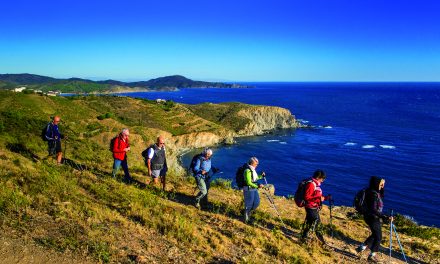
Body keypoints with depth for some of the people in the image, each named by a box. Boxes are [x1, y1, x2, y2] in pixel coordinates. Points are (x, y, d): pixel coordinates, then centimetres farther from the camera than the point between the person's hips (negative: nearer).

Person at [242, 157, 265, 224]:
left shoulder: (253, 170, 8)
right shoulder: (247, 171, -21)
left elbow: (256, 178, 19)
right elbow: (249, 182, -25)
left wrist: (261, 176, 1)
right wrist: (257, 186, -30)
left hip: (254, 189, 9)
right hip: (249, 190, -9)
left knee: (257, 203, 14)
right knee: (249, 204, 3)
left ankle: (248, 213, 34)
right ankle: (246, 219, 19)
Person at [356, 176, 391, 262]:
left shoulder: (372, 192, 2)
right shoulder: (373, 194, -25)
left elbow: (381, 196, 19)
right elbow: (373, 210, -29)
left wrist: (382, 187, 5)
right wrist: (385, 217, -30)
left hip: (371, 217, 9)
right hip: (373, 218, -9)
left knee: (375, 234, 26)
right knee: (378, 237, 8)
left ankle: (361, 247, 33)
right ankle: (372, 255, 21)